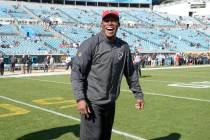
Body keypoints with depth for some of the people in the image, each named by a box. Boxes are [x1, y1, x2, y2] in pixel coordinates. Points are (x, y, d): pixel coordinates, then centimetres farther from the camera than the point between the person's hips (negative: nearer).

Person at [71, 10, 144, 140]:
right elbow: (76, 72, -14)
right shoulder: (90, 44, -11)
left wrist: (138, 94, 17)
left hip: (111, 103, 6)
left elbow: (130, 72, 15)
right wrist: (80, 98, -22)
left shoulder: (124, 47, 4)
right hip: (92, 102, -5)